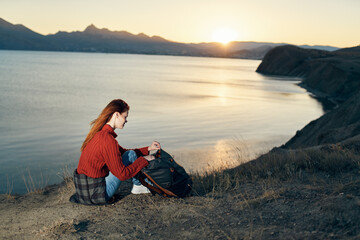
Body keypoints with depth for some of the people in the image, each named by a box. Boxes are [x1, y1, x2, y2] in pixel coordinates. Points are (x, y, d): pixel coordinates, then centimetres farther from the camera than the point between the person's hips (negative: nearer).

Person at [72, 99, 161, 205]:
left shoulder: (99, 133, 8)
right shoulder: (107, 139, -22)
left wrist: (148, 149, 15)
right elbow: (122, 174, -21)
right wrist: (143, 159, -7)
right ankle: (138, 185, 18)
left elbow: (122, 152, 21)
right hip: (95, 195, -10)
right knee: (131, 155, -3)